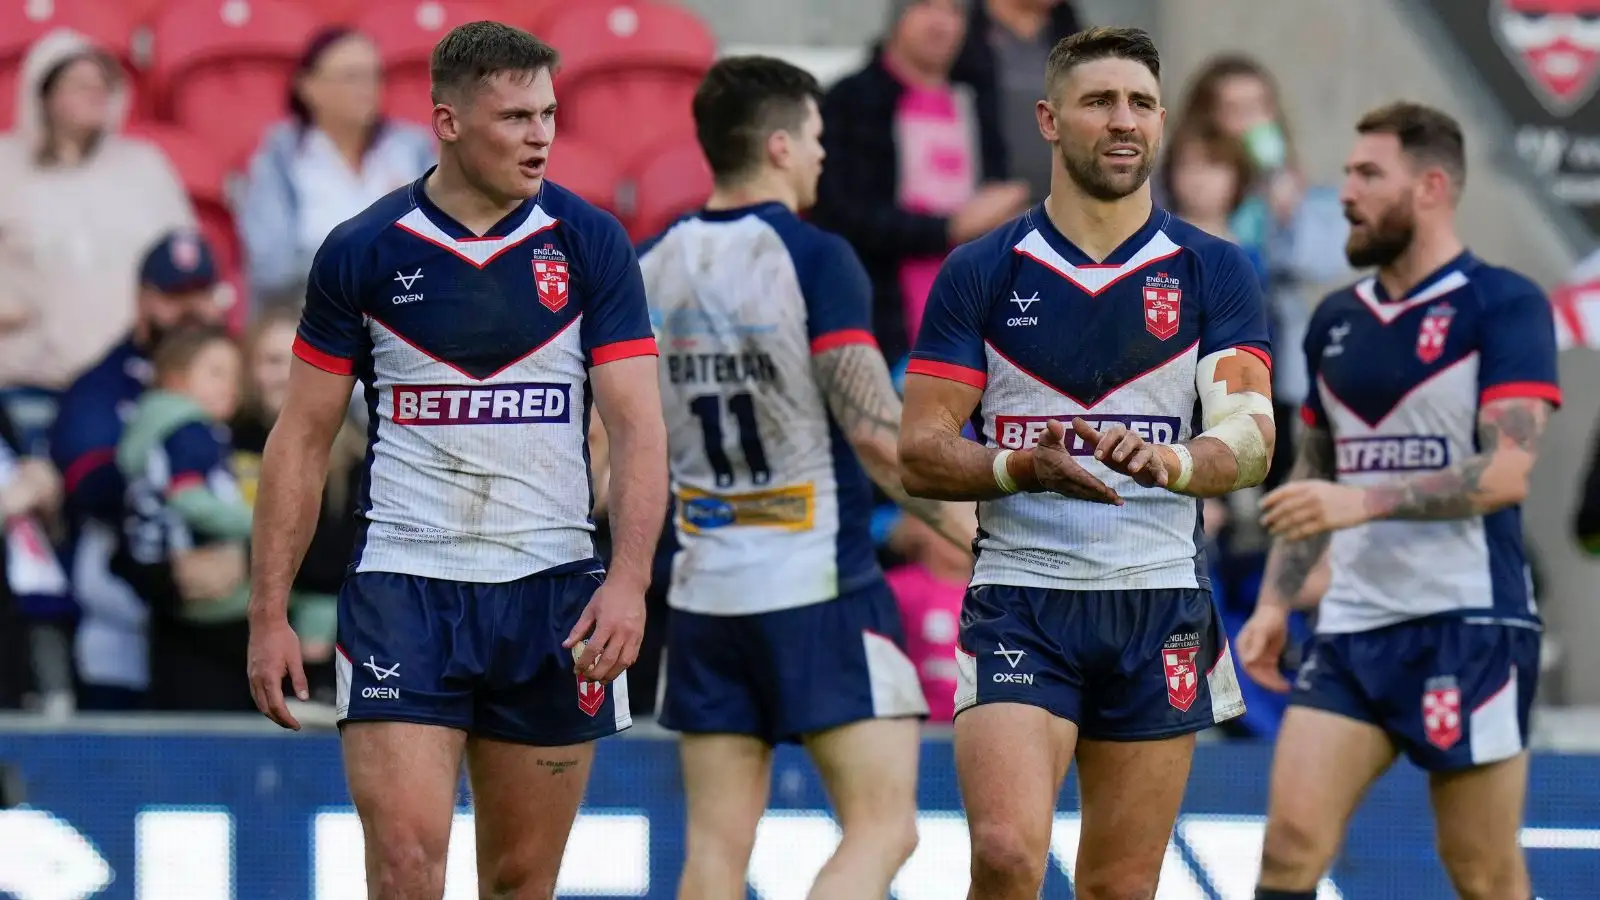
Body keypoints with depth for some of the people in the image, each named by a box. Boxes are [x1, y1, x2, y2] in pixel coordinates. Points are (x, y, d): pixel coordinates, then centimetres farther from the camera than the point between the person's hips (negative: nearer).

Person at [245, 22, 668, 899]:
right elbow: (301, 440, 5)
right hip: (403, 587, -1)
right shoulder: (363, 251, 0)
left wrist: (629, 580, -18)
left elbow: (638, 426, -3)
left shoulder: (589, 243, 2)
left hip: (552, 590, 1)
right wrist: (269, 614, 1)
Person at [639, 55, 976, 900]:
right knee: (882, 829, -4)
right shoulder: (814, 258, -12)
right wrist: (966, 526, -8)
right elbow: (875, 430, -17)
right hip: (821, 587, -6)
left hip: (706, 589, 6)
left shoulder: (653, 266, 7)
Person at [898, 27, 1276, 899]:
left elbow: (1250, 438, -7)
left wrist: (1173, 461, -30)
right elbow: (920, 452, -1)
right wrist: (1024, 468, -21)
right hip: (1019, 601, -1)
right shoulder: (979, 273, 2)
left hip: (1159, 607, 2)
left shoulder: (1213, 272, 3)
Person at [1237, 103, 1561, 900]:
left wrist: (1363, 502, -26)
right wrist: (1274, 602, 12)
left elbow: (1507, 471, -18)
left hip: (1469, 625, -6)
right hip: (1352, 626, 6)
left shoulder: (1503, 306, -7)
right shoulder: (1336, 320, 12)